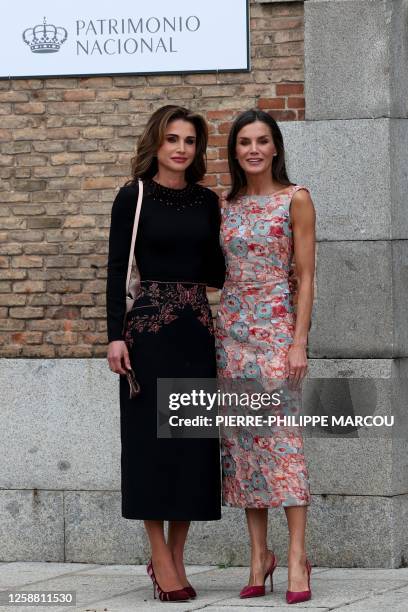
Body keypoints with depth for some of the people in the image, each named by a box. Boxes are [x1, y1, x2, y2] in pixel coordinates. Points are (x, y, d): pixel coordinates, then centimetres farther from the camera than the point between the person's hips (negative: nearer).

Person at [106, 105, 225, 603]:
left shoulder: (207, 202, 11)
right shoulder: (133, 198, -1)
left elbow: (213, 272, 14)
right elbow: (116, 269, -4)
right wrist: (115, 335, -11)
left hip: (198, 329, 4)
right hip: (150, 328, -4)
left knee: (195, 440, 4)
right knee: (153, 439, -2)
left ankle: (175, 558, 12)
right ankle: (161, 560, 3)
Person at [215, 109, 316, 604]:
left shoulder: (295, 200, -1)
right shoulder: (225, 205, 10)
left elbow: (305, 276, -4)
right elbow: (217, 271, 14)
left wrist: (299, 341, -11)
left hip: (276, 326, -4)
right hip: (231, 328, 5)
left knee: (280, 433, -12)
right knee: (240, 438, 2)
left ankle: (296, 557, -13)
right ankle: (258, 556, 7)